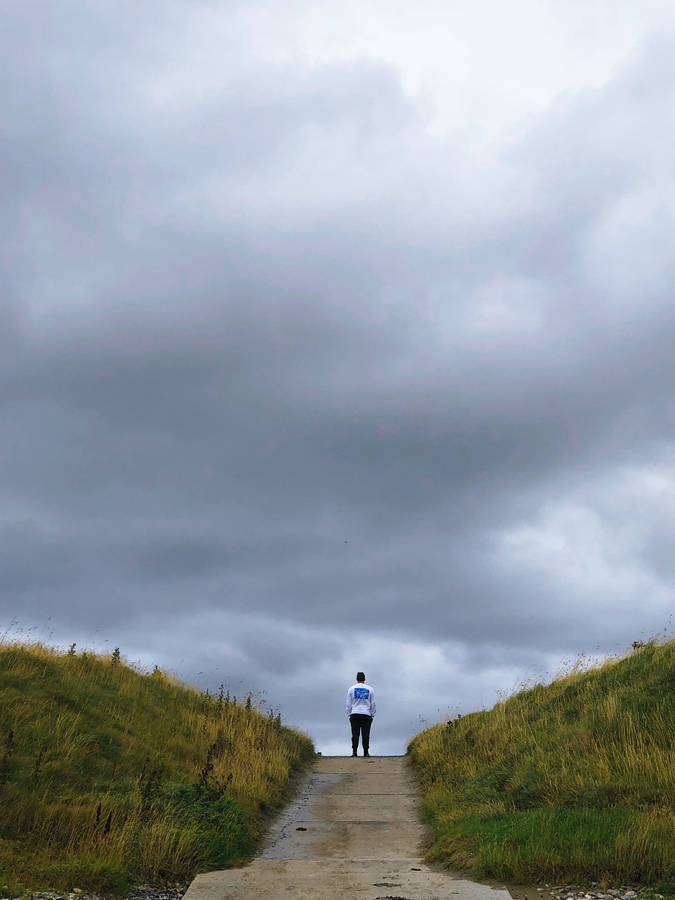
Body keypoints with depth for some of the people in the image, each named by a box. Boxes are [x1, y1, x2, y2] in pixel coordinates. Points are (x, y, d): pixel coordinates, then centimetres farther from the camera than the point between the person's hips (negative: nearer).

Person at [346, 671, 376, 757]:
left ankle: (354, 751, -6)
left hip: (355, 715, 0)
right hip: (366, 715, 0)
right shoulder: (369, 689, 7)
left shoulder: (352, 689, 6)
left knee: (355, 734, 0)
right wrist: (372, 716, 14)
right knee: (365, 734, 0)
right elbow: (373, 704, 9)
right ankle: (366, 752, -3)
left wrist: (349, 715, 12)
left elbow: (348, 704, 7)